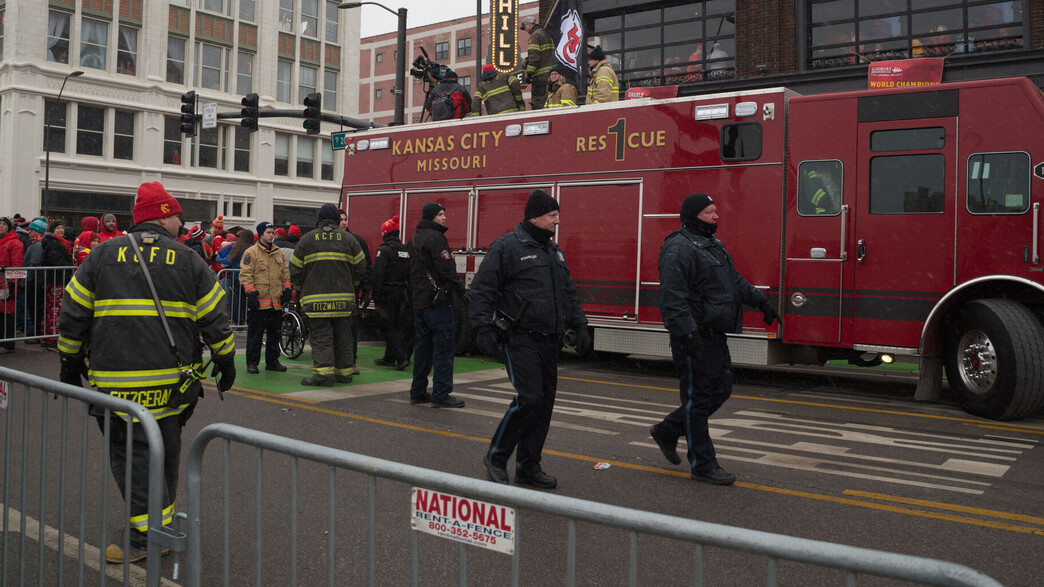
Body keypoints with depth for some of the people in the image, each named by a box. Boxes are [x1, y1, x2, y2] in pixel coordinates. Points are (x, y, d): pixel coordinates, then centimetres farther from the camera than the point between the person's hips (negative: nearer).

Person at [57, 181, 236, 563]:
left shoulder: (102, 255, 3)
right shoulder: (188, 260, 2)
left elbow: (73, 315, 5)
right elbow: (214, 320, 3)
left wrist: (70, 364, 16)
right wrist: (226, 363, 14)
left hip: (116, 380, -1)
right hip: (174, 381, 2)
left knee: (130, 452, 1)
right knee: (166, 449, 17)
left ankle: (147, 535, -4)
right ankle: (163, 521, 29)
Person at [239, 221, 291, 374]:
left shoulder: (279, 253, 15)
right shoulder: (251, 252, -3)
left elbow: (285, 273, 21)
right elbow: (245, 274, -8)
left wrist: (287, 290, 11)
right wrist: (250, 293, -15)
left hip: (276, 302, 6)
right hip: (258, 302, -6)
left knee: (274, 333, 12)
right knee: (255, 334, 0)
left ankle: (272, 361, 22)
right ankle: (252, 363, 8)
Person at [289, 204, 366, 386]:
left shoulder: (306, 240, 3)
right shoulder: (349, 239, 7)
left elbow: (295, 270, 5)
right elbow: (360, 268, 9)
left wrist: (299, 290, 21)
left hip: (316, 299, -2)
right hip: (343, 299, 2)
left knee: (320, 336, -3)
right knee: (343, 336, 10)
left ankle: (323, 373, -12)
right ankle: (344, 372, 15)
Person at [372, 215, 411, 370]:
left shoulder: (384, 250, -12)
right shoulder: (406, 250, 12)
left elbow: (378, 274, -17)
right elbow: (410, 274, 14)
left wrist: (376, 295, -14)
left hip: (388, 293, -7)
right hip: (402, 294, 7)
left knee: (388, 327, -3)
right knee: (397, 326, 13)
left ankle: (401, 357, -14)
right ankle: (389, 358, 21)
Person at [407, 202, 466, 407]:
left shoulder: (414, 239, 17)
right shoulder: (434, 237, -13)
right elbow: (447, 268, -18)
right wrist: (462, 291, -11)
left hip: (419, 300, 10)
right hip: (438, 300, -10)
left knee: (422, 346, 13)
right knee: (443, 346, -5)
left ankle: (418, 392, 17)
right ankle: (441, 394, -4)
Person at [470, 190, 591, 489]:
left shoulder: (554, 250, 17)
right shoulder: (507, 246, -7)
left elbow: (569, 293, 24)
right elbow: (482, 289, -10)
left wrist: (580, 327, 16)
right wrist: (484, 329, -17)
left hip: (549, 342, 8)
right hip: (521, 340, -8)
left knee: (545, 403, 8)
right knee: (529, 399, -14)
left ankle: (528, 466, 19)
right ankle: (495, 458, 4)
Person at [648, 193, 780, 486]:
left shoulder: (712, 245, 17)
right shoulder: (679, 248, -16)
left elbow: (734, 280, 29)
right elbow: (673, 298, -25)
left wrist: (759, 300, 22)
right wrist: (688, 335, -31)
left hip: (715, 336, 10)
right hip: (694, 338, -10)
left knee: (721, 390, 16)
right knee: (698, 398, -1)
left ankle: (667, 431, 28)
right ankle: (702, 465, 9)